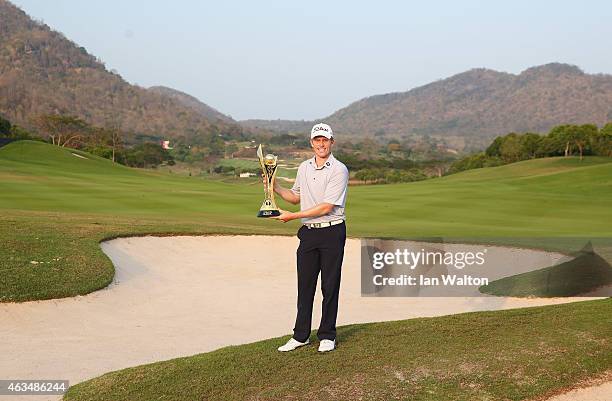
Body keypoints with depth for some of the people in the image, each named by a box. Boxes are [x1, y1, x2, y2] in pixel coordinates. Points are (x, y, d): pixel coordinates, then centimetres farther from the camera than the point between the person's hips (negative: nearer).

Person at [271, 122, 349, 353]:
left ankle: (327, 336, 12)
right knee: (304, 286, 8)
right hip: (308, 232, 6)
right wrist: (276, 189, 5)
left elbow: (327, 207, -16)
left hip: (332, 232, -5)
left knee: (330, 286, 2)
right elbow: (296, 197, 23)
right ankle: (300, 336, 16)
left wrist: (292, 216, -14)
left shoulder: (339, 170, -10)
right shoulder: (304, 168, 11)